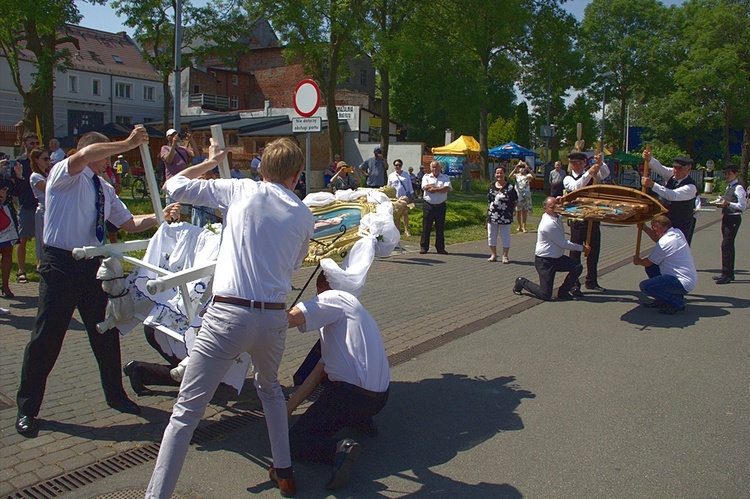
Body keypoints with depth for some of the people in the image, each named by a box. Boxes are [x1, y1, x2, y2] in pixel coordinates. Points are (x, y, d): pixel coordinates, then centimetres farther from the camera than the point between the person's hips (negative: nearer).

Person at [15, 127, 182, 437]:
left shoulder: (105, 190, 15)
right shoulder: (65, 174, -5)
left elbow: (129, 223, 16)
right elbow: (85, 154, -27)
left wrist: (160, 216, 1)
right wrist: (129, 143, -23)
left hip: (92, 265, 7)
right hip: (61, 264, -6)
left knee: (106, 332, 13)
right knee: (46, 336, 0)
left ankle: (115, 394, 30)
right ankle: (27, 408, 16)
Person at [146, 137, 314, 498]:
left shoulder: (241, 190, 2)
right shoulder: (303, 215, 10)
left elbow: (174, 186, 6)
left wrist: (210, 162, 21)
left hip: (228, 316, -4)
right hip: (275, 317, 4)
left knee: (187, 410, 5)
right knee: (269, 388, 32)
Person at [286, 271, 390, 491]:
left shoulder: (335, 298, -4)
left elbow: (292, 317, -26)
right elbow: (318, 373, 18)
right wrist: (286, 409, 14)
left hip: (353, 394, -9)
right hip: (379, 396, 9)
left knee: (293, 442, 2)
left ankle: (339, 449, -22)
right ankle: (360, 419, 17)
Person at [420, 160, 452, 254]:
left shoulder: (445, 177, 9)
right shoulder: (426, 177, 9)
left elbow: (447, 188, -10)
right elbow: (425, 187, -10)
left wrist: (434, 188, -12)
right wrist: (440, 188, -9)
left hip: (440, 205, 1)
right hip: (428, 205, 0)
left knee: (440, 227, 5)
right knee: (426, 226, 2)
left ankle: (440, 248, 12)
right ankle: (423, 247, 10)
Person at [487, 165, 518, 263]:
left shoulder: (509, 187, -6)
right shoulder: (491, 186, 7)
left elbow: (515, 202, -1)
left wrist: (509, 210, -6)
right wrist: (488, 214, 9)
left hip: (505, 218, -4)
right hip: (492, 217, 4)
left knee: (505, 237, 5)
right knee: (491, 236, 10)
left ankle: (505, 256, 16)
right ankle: (493, 255, 22)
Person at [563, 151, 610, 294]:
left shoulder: (592, 175, 10)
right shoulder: (568, 179, -2)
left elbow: (605, 173, -9)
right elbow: (576, 187, -24)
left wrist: (600, 163, -30)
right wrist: (589, 173, -37)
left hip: (593, 219, 4)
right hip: (578, 220, -4)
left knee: (594, 250, 13)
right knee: (575, 252, -1)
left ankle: (591, 281, 27)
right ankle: (574, 284, 4)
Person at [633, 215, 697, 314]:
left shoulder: (664, 243, -21)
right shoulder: (677, 232, 6)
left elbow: (648, 262, -6)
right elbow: (658, 238, 28)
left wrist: (638, 261, 15)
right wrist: (644, 228, 26)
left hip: (684, 284, -10)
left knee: (644, 286, -18)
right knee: (650, 268, 17)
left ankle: (677, 303, -6)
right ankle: (661, 301, 22)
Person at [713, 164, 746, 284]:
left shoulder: (738, 188, -12)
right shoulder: (729, 186, 16)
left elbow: (743, 206, -16)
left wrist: (727, 203, -21)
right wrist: (722, 201, 6)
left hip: (733, 218, -10)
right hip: (727, 217, 10)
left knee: (726, 245, -13)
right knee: (728, 245, 14)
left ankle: (726, 275, -12)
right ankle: (729, 273, 22)